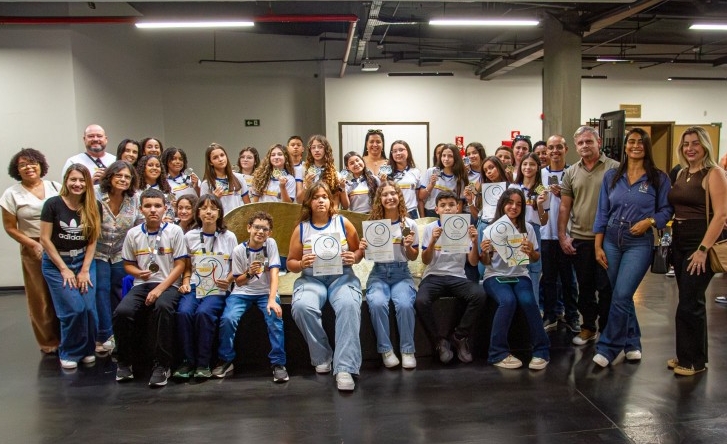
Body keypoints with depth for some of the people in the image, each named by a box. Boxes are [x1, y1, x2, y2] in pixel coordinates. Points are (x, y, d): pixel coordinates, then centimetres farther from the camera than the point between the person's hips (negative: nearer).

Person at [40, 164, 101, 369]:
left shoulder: (94, 207, -1)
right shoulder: (53, 204, -10)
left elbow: (93, 240, 1)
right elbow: (45, 239, -9)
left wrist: (85, 270, -6)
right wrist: (64, 269, -11)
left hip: (84, 261, 3)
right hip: (56, 263, -2)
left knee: (89, 308, -8)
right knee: (74, 309, -13)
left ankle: (87, 349, 14)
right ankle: (69, 353, 8)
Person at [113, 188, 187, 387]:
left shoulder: (174, 231, -1)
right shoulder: (133, 234, 8)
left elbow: (180, 265, -3)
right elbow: (128, 264, 17)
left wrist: (160, 288, -14)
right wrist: (138, 272, -8)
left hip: (168, 285, -3)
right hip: (141, 285, 3)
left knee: (163, 307, -36)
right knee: (122, 312, -26)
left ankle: (162, 365, -22)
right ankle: (124, 361, 1)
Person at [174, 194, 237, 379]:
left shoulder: (229, 237, 4)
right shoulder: (189, 236, 9)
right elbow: (187, 266, 17)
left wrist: (228, 280, -9)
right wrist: (185, 282, 0)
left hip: (218, 289, -2)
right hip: (195, 286, 2)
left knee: (204, 313, -31)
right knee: (184, 312, -28)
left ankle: (203, 364, -16)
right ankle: (188, 361, -13)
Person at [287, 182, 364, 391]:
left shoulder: (343, 222, 8)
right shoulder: (301, 228, 9)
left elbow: (359, 251, 14)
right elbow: (290, 263, 12)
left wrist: (354, 257, -11)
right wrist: (301, 264, -12)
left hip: (341, 276, -1)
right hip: (311, 278, 1)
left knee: (349, 305, -35)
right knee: (302, 307, -32)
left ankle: (344, 368, -33)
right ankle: (321, 357, -10)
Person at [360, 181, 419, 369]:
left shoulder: (410, 224, 3)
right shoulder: (372, 223, 3)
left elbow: (413, 257, 9)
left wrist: (408, 247, -12)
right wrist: (363, 248, -13)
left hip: (401, 273, 0)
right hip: (379, 273, 0)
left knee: (405, 304, -30)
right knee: (377, 303, -31)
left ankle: (408, 350, -11)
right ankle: (386, 349, -12)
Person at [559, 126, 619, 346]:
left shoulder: (615, 168, -3)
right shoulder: (571, 173, 8)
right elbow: (565, 207, 8)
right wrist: (562, 235, 2)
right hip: (579, 239, 4)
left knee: (606, 287, 4)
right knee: (585, 286, 14)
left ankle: (606, 330, 18)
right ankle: (588, 327, 28)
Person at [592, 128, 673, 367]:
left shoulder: (659, 178, -1)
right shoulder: (611, 176, 6)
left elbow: (666, 209, 4)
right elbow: (602, 213, 5)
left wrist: (649, 221, -17)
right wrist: (598, 247, 1)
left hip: (639, 243, -3)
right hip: (611, 241, 3)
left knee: (621, 296, -11)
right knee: (621, 296, 11)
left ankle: (608, 349, 1)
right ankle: (632, 342, 29)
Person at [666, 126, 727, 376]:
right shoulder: (682, 173, 12)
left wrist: (703, 249, -21)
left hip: (700, 244, -7)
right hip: (679, 243, 7)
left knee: (689, 305, -4)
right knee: (691, 303, 15)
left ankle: (694, 361, 11)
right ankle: (687, 355, 26)